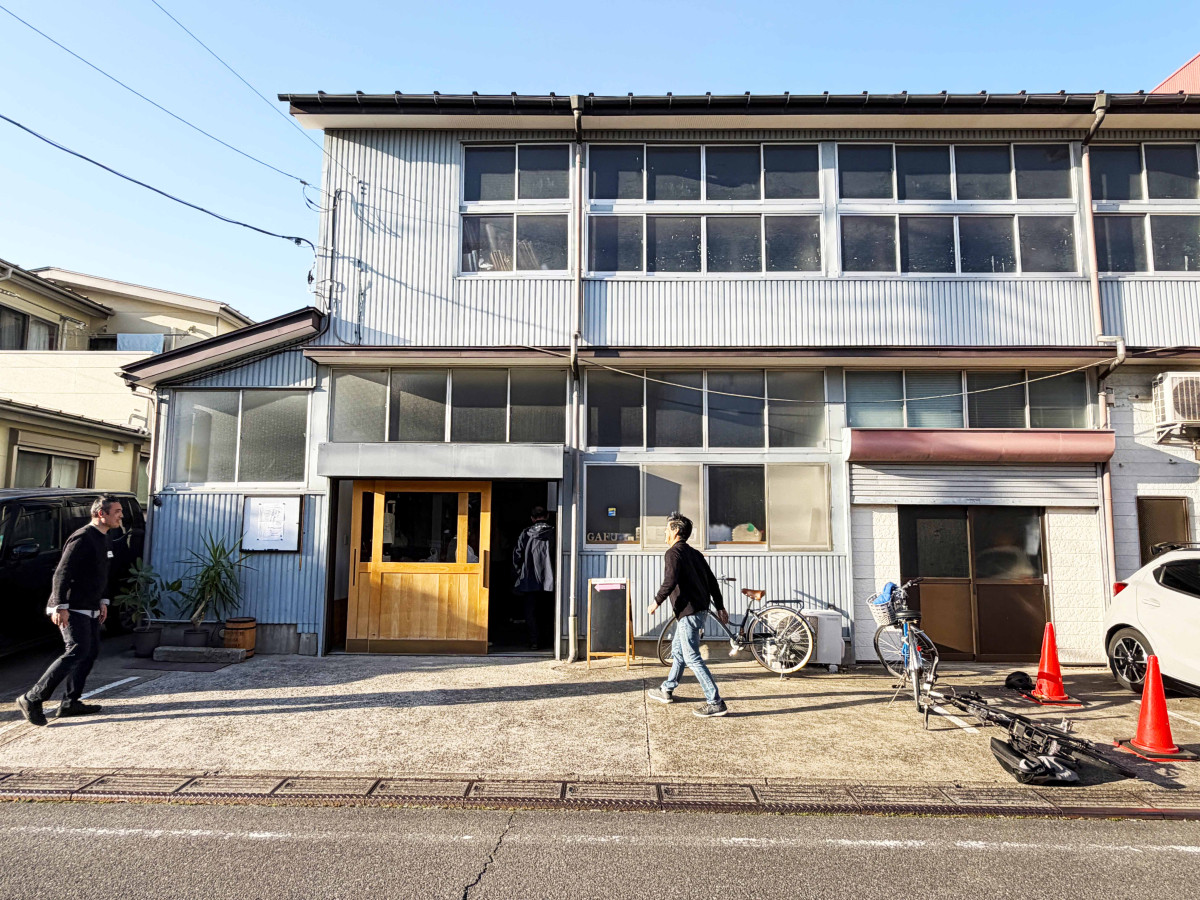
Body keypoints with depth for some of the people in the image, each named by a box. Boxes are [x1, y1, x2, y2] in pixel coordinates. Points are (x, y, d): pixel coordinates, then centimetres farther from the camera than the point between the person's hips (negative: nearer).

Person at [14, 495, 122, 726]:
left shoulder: (102, 539, 13)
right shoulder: (82, 538, -17)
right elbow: (62, 573, -22)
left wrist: (102, 601, 18)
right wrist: (60, 606, -25)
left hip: (89, 609, 10)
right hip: (73, 609, -10)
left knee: (90, 652, 10)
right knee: (76, 652, -14)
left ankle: (70, 703, 17)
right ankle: (32, 699, -4)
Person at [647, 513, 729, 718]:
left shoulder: (673, 552, -11)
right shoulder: (694, 553, 16)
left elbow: (670, 581, -25)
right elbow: (712, 580, 16)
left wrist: (657, 601, -12)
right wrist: (720, 607, 19)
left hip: (688, 611, -10)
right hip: (700, 608, 10)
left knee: (692, 658, -7)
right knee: (678, 649, 21)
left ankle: (715, 703, -6)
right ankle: (667, 691, 34)